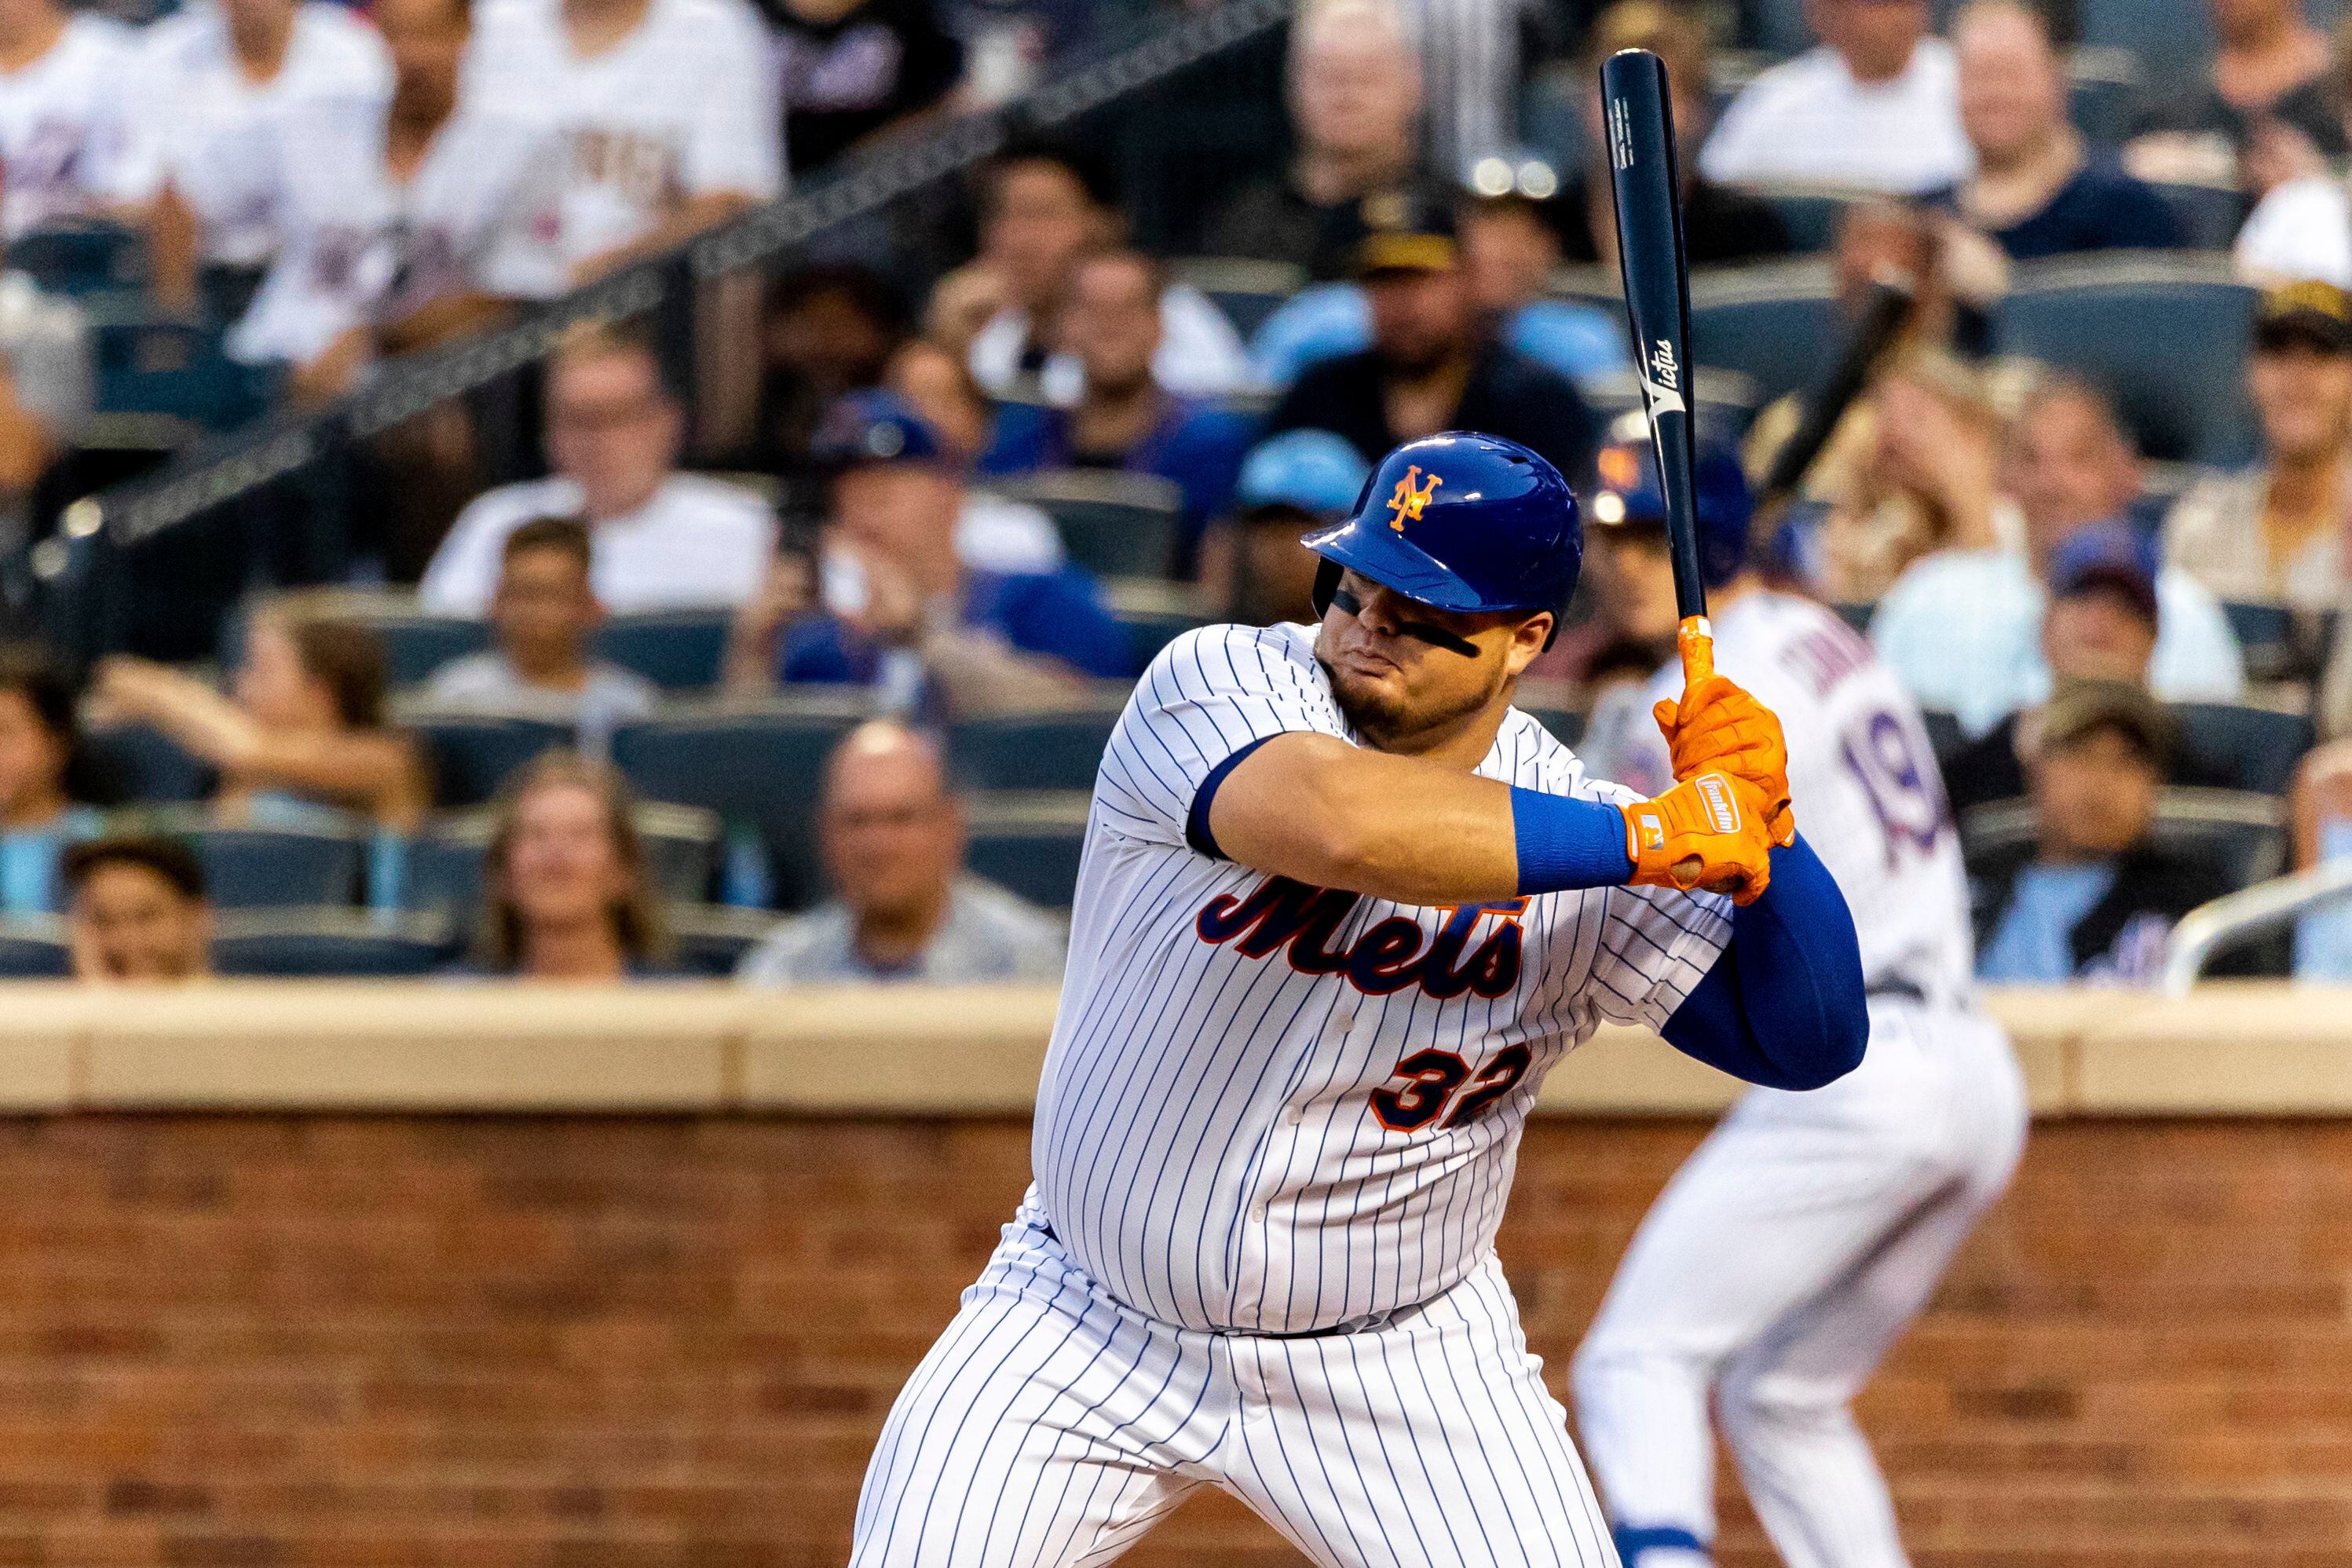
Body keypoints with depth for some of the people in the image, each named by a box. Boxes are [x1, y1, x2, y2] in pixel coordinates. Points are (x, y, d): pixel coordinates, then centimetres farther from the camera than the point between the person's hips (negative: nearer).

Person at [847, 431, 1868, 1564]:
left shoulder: (1567, 820, -7)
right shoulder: (1216, 685, -15)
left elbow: (1813, 1037, -5)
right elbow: (1337, 822, -38)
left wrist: (1758, 820, -22)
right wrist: (1655, 838, -31)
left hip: (1405, 1361, 1)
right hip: (1085, 1329, -1)